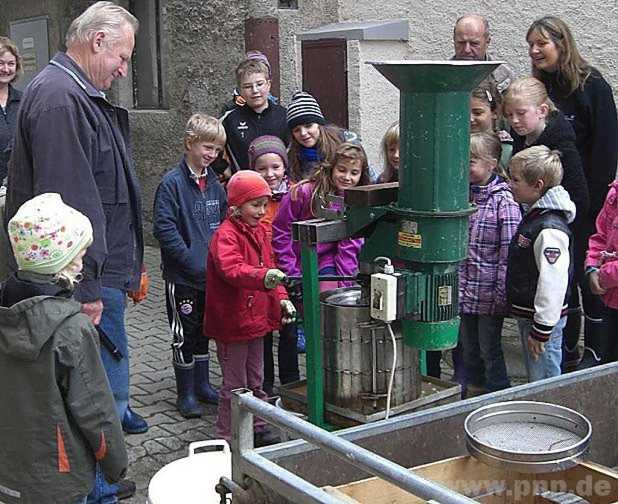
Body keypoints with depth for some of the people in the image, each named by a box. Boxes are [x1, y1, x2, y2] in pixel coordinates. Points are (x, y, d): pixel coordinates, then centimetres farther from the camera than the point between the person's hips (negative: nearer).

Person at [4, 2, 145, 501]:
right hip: (89, 277, -11)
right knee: (107, 385, -1)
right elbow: (67, 202, -26)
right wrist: (87, 287, -26)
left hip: (102, 272, 11)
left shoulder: (80, 95, 16)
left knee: (108, 382, 20)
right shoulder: (59, 99, -19)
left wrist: (125, 266, 25)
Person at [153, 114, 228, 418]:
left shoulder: (214, 184, 7)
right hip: (183, 277, -6)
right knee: (185, 334, 4)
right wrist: (193, 261, -20)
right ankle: (185, 393, 16)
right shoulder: (172, 183, -13)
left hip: (212, 275, 6)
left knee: (204, 330, 17)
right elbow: (164, 228, -18)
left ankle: (202, 384, 31)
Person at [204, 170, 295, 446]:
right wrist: (263, 277, -53)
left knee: (255, 380, 20)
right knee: (235, 385, 2)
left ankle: (257, 427, 34)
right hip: (231, 322, -8)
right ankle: (228, 437, 15)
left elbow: (268, 266, 19)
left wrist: (281, 298, 7)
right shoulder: (226, 235, -18)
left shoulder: (259, 230, 10)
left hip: (256, 318, 8)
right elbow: (232, 269, -36)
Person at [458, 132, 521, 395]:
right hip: (465, 291, 6)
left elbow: (509, 255, -15)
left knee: (490, 350, 4)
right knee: (468, 348, 18)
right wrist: (456, 284, 11)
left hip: (489, 294, -6)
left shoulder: (504, 202, -14)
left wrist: (500, 295, -16)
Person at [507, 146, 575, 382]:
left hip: (543, 317, -10)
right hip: (526, 314, 10)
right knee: (534, 379, 20)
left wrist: (542, 329, -22)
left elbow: (553, 282, -26)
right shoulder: (534, 216, 8)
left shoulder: (550, 229, -24)